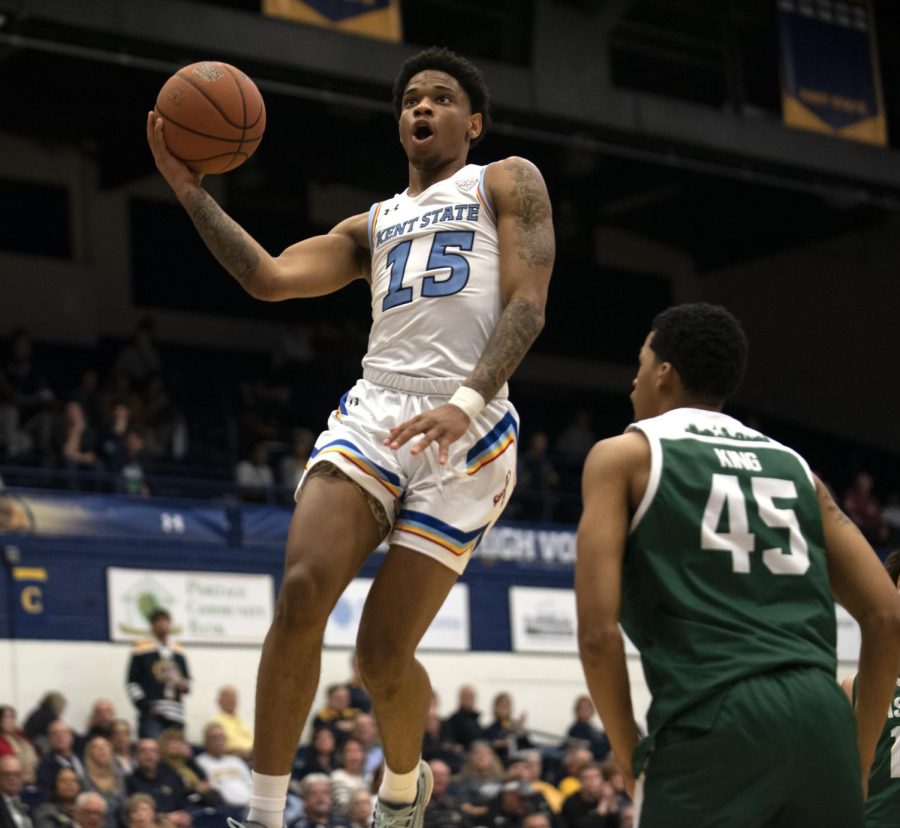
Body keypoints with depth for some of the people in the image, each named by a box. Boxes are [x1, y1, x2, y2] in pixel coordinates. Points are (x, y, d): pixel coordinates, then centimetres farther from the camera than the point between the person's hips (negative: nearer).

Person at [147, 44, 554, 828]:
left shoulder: (506, 183, 12)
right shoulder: (372, 226, 26)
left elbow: (527, 305, -3)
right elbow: (270, 278, 12)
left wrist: (467, 401, -19)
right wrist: (193, 192, 2)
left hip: (467, 428, -4)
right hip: (374, 410, 4)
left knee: (384, 654, -5)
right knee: (302, 593, -21)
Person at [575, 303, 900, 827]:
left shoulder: (624, 455, 10)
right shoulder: (793, 464, 23)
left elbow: (599, 631, -2)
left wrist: (628, 750, 10)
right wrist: (856, 759, 21)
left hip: (714, 725, -5)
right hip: (822, 719, 5)